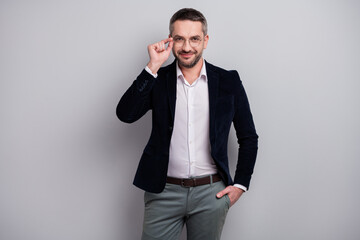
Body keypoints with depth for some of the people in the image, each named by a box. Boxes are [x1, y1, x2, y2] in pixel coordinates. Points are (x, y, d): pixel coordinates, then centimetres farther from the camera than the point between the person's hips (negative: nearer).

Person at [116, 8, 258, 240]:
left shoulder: (229, 81, 2)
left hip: (211, 193, 0)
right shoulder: (158, 79, 3)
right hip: (163, 192, 0)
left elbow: (249, 138, 8)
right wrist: (153, 67, -15)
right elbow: (125, 114, -13)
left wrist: (240, 185, 2)